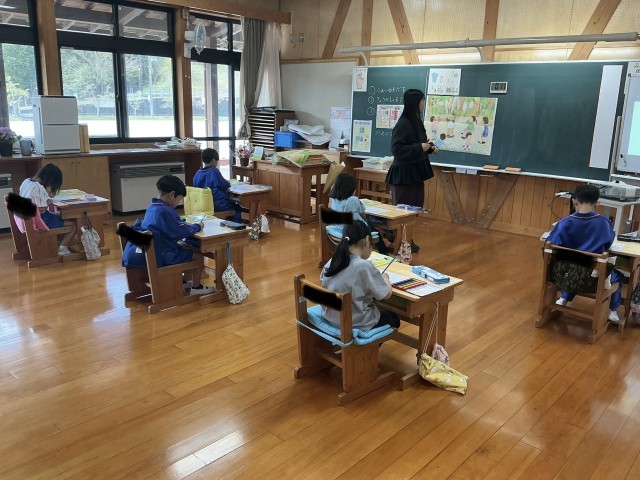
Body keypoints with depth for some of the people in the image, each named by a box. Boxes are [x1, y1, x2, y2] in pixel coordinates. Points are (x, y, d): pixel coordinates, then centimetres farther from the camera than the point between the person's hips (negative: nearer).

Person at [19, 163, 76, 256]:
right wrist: (49, 202, -9)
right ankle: (62, 249, 1)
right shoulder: (39, 188, -26)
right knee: (73, 224, -6)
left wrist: (47, 197, 4)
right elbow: (41, 209, -26)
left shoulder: (27, 182, 3)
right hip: (40, 221, -10)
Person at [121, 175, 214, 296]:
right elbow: (179, 233, -20)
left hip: (152, 251, 10)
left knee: (183, 249, 33)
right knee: (198, 255, -2)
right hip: (161, 256, -10)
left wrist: (185, 224, 5)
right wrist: (197, 227, -6)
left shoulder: (153, 207, 7)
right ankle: (196, 287, 11)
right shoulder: (164, 211, -23)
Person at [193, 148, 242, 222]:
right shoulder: (214, 171, -14)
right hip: (217, 204, -8)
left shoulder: (197, 173, 4)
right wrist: (227, 182, 14)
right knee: (238, 208, 12)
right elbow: (225, 185, -8)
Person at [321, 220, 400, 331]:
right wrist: (385, 278, 7)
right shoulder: (365, 266, -25)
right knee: (393, 318, 23)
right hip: (354, 323, -6)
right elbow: (387, 294, -14)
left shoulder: (331, 262, -5)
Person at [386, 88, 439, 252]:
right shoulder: (403, 124, -18)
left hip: (416, 172, 9)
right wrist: (420, 147, -23)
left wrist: (430, 147, 3)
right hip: (404, 173, -9)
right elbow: (397, 149, -22)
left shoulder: (417, 122, 9)